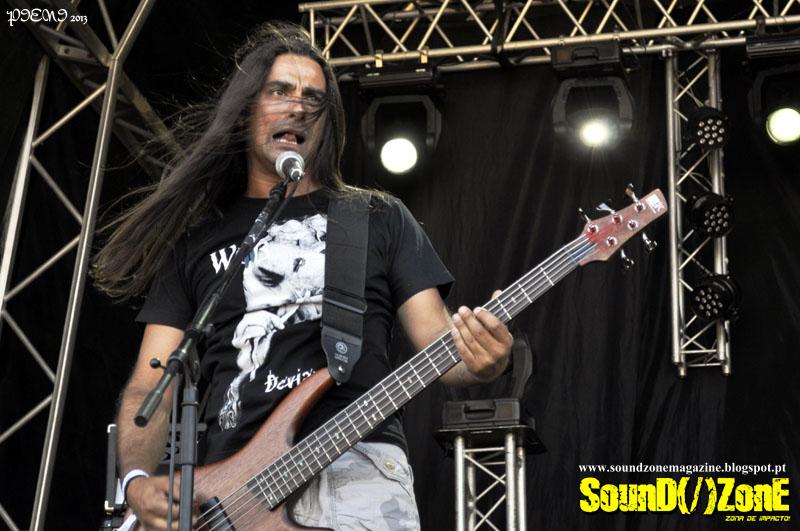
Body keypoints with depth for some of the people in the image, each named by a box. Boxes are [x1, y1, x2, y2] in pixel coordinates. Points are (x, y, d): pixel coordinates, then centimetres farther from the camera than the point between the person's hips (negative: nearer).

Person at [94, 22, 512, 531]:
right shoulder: (196, 236, 16)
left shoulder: (379, 218, 14)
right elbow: (151, 384, 12)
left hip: (356, 464, -1)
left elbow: (439, 343, 9)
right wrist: (138, 479, -6)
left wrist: (480, 359, -15)